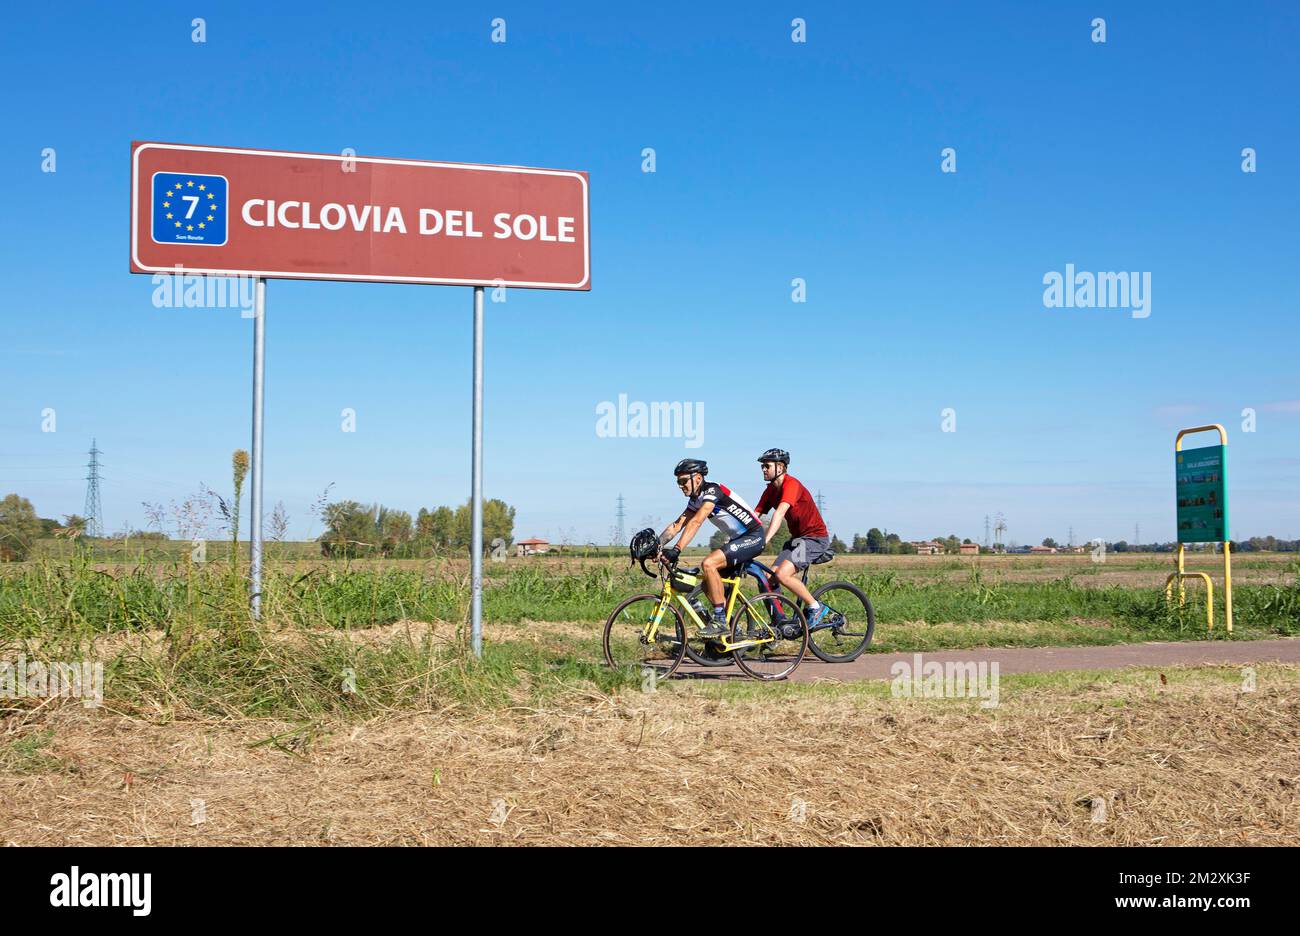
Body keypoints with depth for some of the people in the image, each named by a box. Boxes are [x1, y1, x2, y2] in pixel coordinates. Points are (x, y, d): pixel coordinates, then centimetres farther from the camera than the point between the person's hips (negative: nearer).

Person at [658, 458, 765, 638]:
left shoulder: (712, 490, -19)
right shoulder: (695, 500, 9)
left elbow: (695, 522, -31)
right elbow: (677, 525, 4)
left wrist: (676, 549, -40)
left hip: (753, 536, -10)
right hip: (738, 540, 10)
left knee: (709, 563, -25)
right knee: (709, 586, 5)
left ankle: (720, 622, -21)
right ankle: (732, 629, 15)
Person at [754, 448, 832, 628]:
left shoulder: (791, 484, -21)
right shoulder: (771, 489, 7)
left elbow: (780, 513, -34)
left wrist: (765, 541, -44)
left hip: (815, 537, -9)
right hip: (798, 537, 9)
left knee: (782, 574, -24)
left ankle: (815, 607, -7)